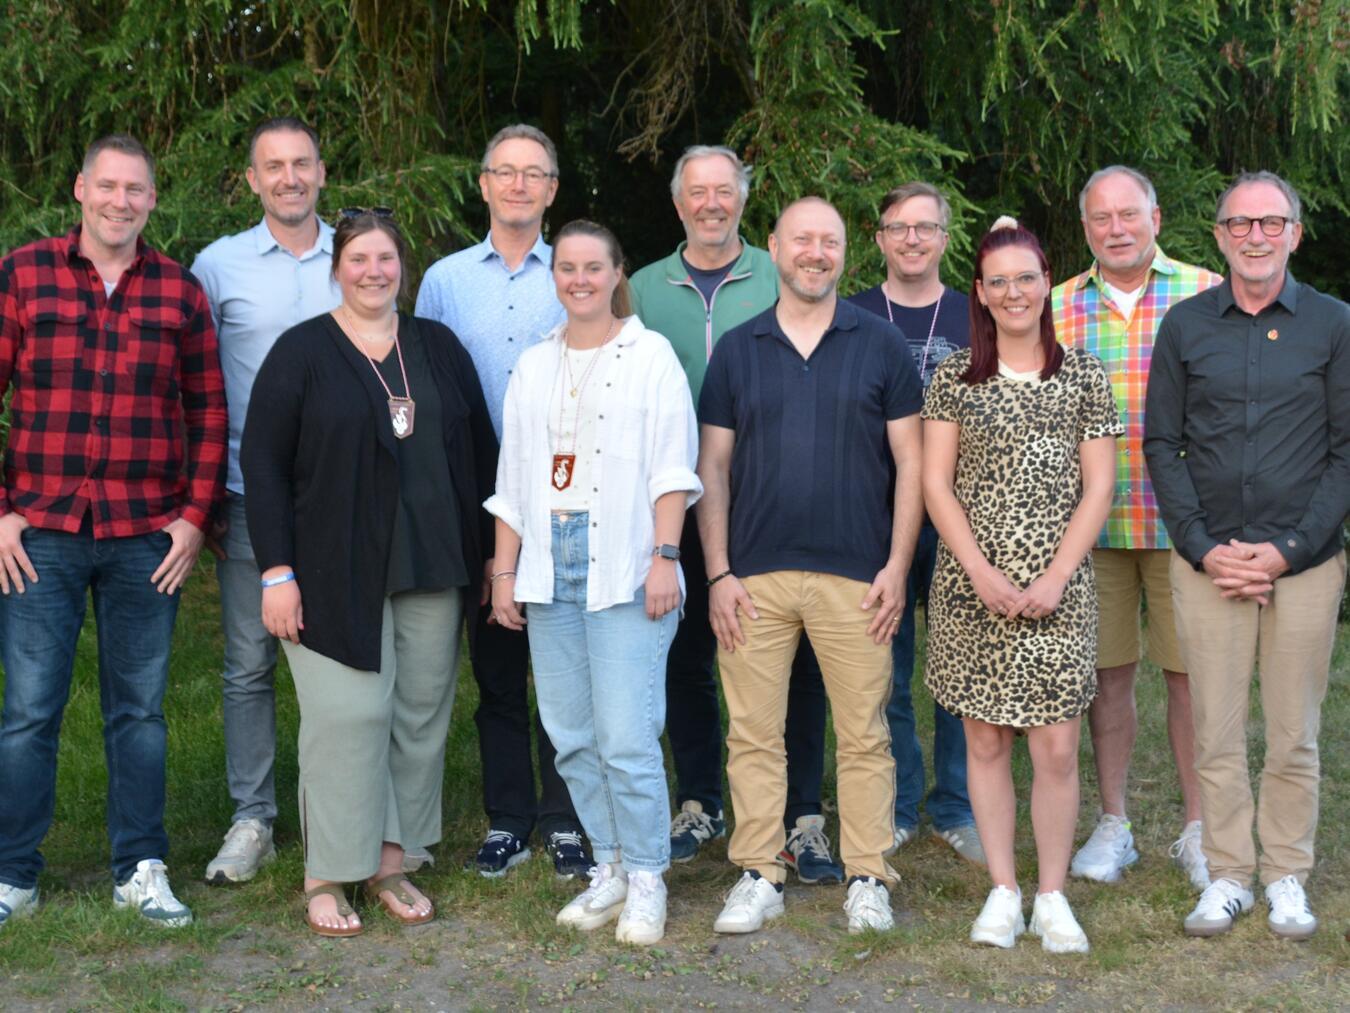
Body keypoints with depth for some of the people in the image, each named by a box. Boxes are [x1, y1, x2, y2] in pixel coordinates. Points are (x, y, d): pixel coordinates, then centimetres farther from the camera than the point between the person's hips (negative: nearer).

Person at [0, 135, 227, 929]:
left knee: (140, 708, 9)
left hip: (148, 537, 1)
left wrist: (196, 514, 0)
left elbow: (209, 411, 8)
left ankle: (142, 870, 21)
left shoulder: (180, 290, 5)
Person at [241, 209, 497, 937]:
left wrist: (490, 551, 9)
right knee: (346, 715, -6)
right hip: (337, 574, -4)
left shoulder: (439, 348, 11)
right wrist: (277, 571, -10)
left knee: (420, 713, 6)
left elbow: (480, 452, 14)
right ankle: (326, 876, 6)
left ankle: (391, 865, 18)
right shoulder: (302, 352, 0)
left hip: (432, 571, 4)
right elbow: (262, 465, -4)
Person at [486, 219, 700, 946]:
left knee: (627, 737, -9)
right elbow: (513, 478, 17)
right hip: (549, 570, 5)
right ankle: (610, 866, 19)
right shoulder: (534, 367, 17)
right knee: (572, 737, 6)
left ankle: (646, 879, 5)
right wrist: (504, 571, 11)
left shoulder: (650, 355, 3)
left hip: (624, 570, -5)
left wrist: (664, 557, -12)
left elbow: (671, 467, -4)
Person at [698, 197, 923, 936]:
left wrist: (896, 566, -4)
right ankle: (759, 876, 16)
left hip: (855, 576, -1)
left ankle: (868, 878, 14)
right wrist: (718, 573, 0)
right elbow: (712, 466, 8)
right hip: (754, 576, 1)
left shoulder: (879, 345, 5)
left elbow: (910, 461, 4)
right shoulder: (736, 349, 9)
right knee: (754, 733, 5)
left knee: (863, 736, 3)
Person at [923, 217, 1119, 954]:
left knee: (1057, 749, -2)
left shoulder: (1084, 376, 4)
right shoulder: (955, 376, 5)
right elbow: (935, 483, 1)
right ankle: (1003, 891, 18)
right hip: (971, 583, 1)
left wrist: (1055, 578, -8)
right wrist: (981, 572, -10)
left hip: (1056, 586, -1)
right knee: (985, 740, 6)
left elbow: (1097, 487, 2)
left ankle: (1052, 896, 13)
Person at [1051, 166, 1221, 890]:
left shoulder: (1206, 295, 1)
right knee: (1107, 672, 9)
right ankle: (1113, 824, 22)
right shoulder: (1059, 307, 8)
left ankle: (1197, 830, 18)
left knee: (1188, 673, 4)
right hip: (1091, 523, 2)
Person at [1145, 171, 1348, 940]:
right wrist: (1204, 548, -6)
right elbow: (1161, 445, 5)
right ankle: (1228, 876, 17)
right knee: (1217, 735, 4)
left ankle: (1287, 877, 21)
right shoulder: (1185, 326, 5)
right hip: (1207, 563, 1)